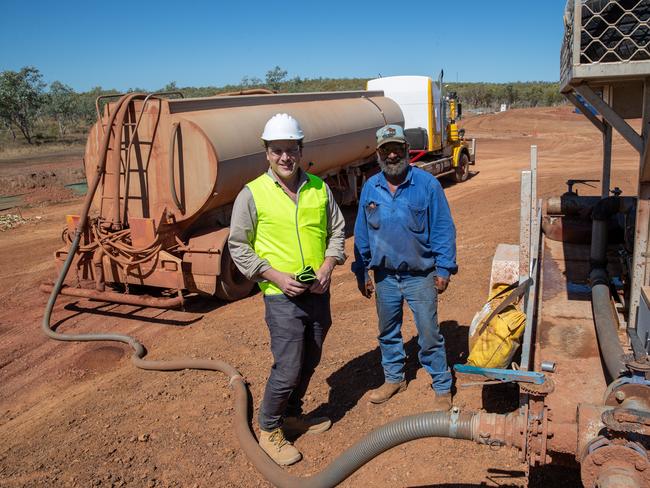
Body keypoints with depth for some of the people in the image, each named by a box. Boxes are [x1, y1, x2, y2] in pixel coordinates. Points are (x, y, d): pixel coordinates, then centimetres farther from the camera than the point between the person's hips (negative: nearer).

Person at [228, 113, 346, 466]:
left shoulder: (319, 188, 2)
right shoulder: (252, 194, -9)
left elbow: (337, 230, 11)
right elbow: (238, 246, -6)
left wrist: (328, 266, -6)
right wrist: (275, 275, -16)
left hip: (319, 294, 5)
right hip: (282, 297, -5)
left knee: (309, 362, 17)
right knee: (287, 370, -3)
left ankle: (292, 416, 41)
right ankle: (268, 430, 22)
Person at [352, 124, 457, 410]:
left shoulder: (427, 184, -9)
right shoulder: (370, 188, 1)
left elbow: (444, 229, -6)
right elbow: (362, 233, 8)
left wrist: (444, 268, -9)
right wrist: (361, 272, 9)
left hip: (420, 276, -4)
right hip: (384, 276, 4)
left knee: (429, 335, 4)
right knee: (388, 332, 18)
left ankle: (442, 389, 20)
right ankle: (393, 378, 38)